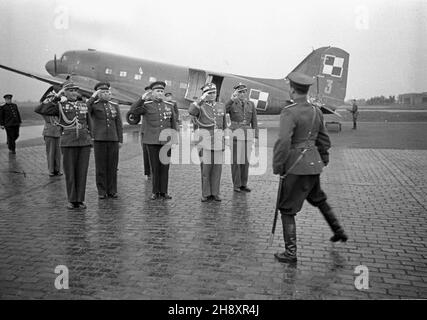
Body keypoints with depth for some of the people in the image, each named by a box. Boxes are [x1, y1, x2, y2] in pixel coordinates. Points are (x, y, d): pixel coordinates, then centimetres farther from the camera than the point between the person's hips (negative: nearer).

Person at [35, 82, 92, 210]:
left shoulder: (84, 105, 14)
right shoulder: (60, 105, 5)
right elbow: (39, 110, -6)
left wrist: (90, 140, 16)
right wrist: (55, 97, -4)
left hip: (84, 142, 2)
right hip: (68, 143, -2)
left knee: (82, 172, 4)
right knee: (70, 172, 2)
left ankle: (80, 200, 12)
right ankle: (72, 200, 13)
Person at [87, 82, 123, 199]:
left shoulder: (115, 106, 12)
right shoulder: (93, 105, 4)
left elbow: (119, 124, 11)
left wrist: (120, 140, 5)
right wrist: (93, 97, -14)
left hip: (113, 140, 3)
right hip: (99, 140, -2)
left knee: (112, 166, 5)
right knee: (100, 166, 2)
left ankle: (112, 191, 14)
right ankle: (102, 191, 10)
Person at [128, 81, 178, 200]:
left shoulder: (169, 106, 9)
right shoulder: (146, 105, 2)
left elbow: (173, 124, 12)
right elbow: (132, 111, -13)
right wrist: (142, 98, -17)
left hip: (166, 141, 2)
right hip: (152, 142, -2)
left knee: (165, 166, 4)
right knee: (155, 167, 4)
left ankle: (163, 192, 14)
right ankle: (155, 192, 14)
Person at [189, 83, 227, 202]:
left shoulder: (221, 106, 11)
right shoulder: (200, 106, 1)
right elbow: (191, 112, -24)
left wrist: (224, 141, 17)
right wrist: (202, 98, -25)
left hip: (218, 142, 3)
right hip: (205, 141, -3)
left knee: (217, 167, 4)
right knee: (205, 168, 0)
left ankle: (215, 193, 12)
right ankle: (206, 193, 10)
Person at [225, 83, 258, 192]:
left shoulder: (251, 104, 8)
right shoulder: (232, 104, -1)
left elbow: (254, 122, 9)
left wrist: (256, 137, 3)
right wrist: (232, 99, -25)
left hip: (247, 134, 4)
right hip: (235, 134, -3)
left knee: (245, 160, 6)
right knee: (236, 160, -3)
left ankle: (243, 184, 15)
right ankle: (236, 185, 7)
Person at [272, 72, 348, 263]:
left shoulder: (289, 112, -17)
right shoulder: (316, 112, 6)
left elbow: (283, 142, -27)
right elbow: (323, 140, 16)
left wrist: (277, 167, -16)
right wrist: (323, 161, 29)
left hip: (296, 167, -8)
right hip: (313, 163, 8)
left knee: (287, 209, 4)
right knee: (317, 198, 30)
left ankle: (290, 253, 8)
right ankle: (338, 231, 41)